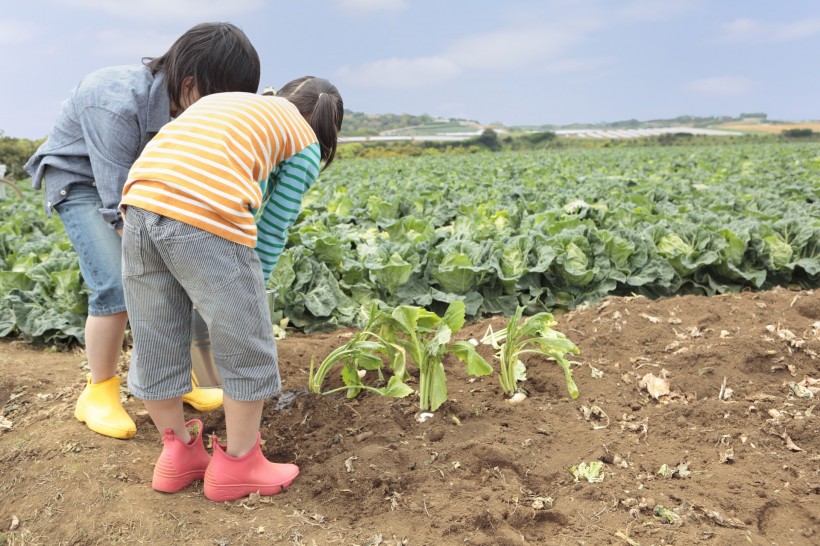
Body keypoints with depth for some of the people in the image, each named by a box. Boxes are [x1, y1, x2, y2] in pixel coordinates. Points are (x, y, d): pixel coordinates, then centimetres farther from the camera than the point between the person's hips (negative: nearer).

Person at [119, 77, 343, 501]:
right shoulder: (306, 145, 18)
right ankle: (238, 465, 28)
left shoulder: (224, 101, 34)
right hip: (205, 221, -6)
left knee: (154, 347, 21)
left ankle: (179, 454, 38)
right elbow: (273, 230, 12)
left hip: (140, 203, 7)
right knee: (248, 352, 14)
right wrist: (250, 289, 23)